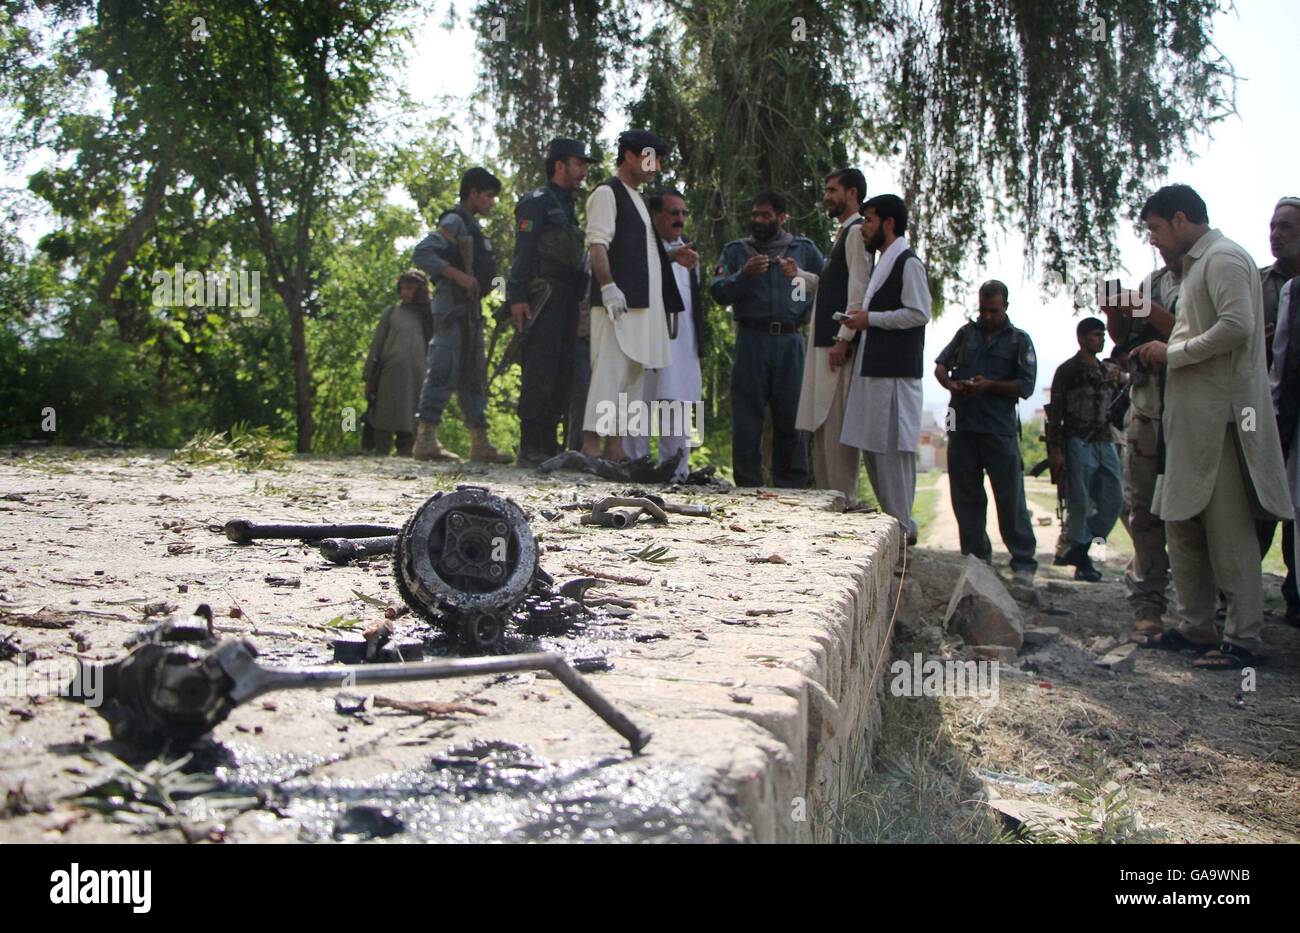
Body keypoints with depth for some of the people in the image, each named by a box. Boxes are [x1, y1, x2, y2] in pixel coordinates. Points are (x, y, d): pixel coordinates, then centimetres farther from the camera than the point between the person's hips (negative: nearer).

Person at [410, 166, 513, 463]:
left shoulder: (471, 226, 22)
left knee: (474, 376, 8)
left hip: (470, 311, 10)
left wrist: (484, 283, 10)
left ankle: (479, 442, 9)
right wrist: (460, 276, -22)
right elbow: (422, 254, -18)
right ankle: (426, 440, -12)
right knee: (444, 371, -12)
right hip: (452, 308, -10)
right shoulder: (455, 221, -6)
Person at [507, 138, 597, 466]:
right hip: (544, 297, -9)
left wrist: (577, 299, 20)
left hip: (566, 300, 9)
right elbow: (522, 250, -11)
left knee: (562, 374, 6)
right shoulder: (537, 201, 0)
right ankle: (531, 448, -13)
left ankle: (548, 445, 9)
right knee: (539, 374, -12)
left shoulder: (566, 207, 27)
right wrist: (518, 296, -20)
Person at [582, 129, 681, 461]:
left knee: (633, 375, 7)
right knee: (610, 369, -13)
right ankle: (591, 444, -12)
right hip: (618, 300, -9)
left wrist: (675, 255, 16)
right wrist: (608, 287, -23)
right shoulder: (607, 192, -4)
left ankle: (616, 447, 10)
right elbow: (598, 244, -14)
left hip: (644, 302, 9)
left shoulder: (636, 198, 24)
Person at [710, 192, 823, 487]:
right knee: (747, 420, -2)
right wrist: (744, 275, -12)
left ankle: (792, 491, 6)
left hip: (790, 341, 0)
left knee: (792, 417, 0)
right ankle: (748, 488, 4)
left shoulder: (803, 249, 14)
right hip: (751, 339, 0)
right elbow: (718, 292, 2)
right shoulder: (735, 250, 14)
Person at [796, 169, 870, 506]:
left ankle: (844, 500, -7)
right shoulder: (844, 233, 23)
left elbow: (858, 289, -16)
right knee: (821, 421, 10)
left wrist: (844, 339, -20)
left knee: (837, 422, -10)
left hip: (840, 342, -10)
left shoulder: (856, 232, -7)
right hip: (824, 340, 10)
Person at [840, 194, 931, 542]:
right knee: (872, 447, 11)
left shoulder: (908, 262, -7)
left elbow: (919, 313, -15)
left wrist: (871, 319, -12)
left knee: (892, 447, -8)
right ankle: (897, 522, 18)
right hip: (874, 368, 10)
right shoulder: (884, 263, 22)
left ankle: (901, 527, -4)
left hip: (895, 372, -10)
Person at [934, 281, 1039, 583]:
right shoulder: (966, 332, 15)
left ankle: (1024, 563, 1)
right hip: (962, 426, 3)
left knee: (1010, 498, -4)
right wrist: (950, 384, -6)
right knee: (966, 496, 7)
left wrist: (989, 385, -14)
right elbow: (940, 365, 15)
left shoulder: (1019, 340, 6)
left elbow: (1026, 386, -1)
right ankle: (976, 557, 17)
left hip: (999, 429, -3)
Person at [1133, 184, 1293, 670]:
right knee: (1181, 521, 12)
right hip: (1192, 416, 10)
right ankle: (1197, 626, 20)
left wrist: (1174, 353, -13)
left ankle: (1243, 638, -1)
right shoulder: (1195, 264, 21)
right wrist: (1162, 349, 12)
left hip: (1220, 414, -10)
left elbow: (1237, 326, -22)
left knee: (1228, 529, -7)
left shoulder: (1224, 258, -9)